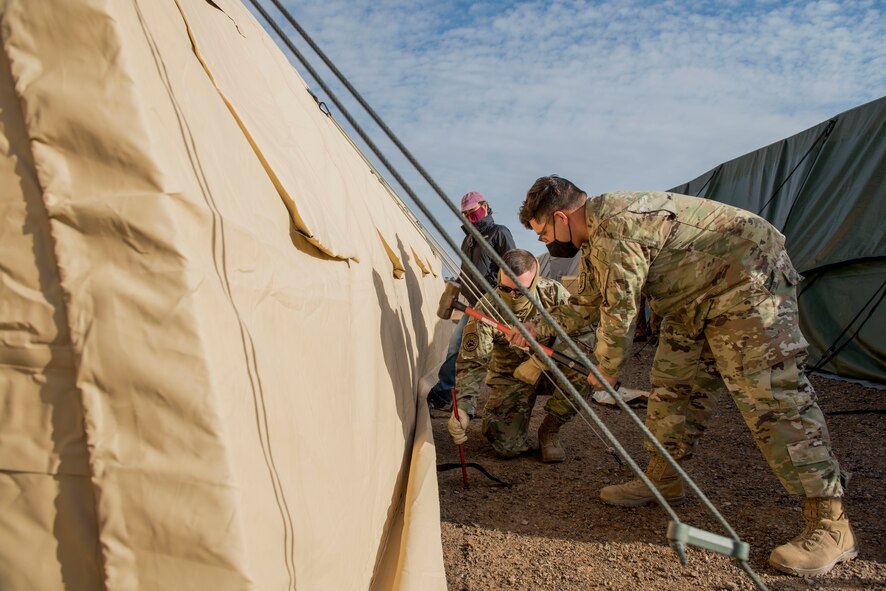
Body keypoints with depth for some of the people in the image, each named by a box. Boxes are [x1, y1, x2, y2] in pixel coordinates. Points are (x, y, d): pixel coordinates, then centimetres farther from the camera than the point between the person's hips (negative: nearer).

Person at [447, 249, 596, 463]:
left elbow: (584, 330, -19)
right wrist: (463, 407, -38)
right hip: (510, 377, -1)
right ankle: (494, 417, 19)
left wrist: (543, 358, -31)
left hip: (549, 370, 2)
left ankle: (549, 430, -5)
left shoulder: (553, 293, -19)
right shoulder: (486, 309, -23)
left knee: (582, 376, -32)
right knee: (509, 447, -18)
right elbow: (471, 363, -23)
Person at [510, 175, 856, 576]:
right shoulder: (595, 236, 8)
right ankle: (662, 479, 23)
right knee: (672, 385, 10)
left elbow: (619, 311, -21)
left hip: (748, 282, -11)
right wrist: (537, 331, 21)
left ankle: (830, 526, -6)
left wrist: (605, 372, -5)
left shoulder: (614, 226, -25)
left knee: (771, 398, -13)